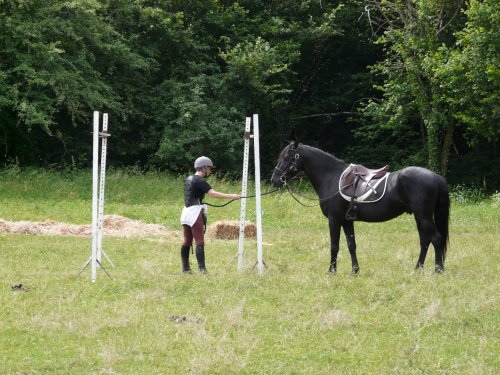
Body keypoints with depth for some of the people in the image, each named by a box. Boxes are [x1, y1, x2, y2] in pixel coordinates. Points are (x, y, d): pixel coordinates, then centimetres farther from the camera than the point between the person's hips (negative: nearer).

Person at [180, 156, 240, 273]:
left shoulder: (188, 179, 14)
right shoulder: (200, 181, -13)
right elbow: (213, 194, -21)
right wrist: (231, 196, -21)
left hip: (185, 212, 9)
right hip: (195, 213, -9)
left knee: (187, 241, 11)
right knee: (200, 242, -11)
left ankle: (185, 268, 14)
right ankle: (202, 269, -16)